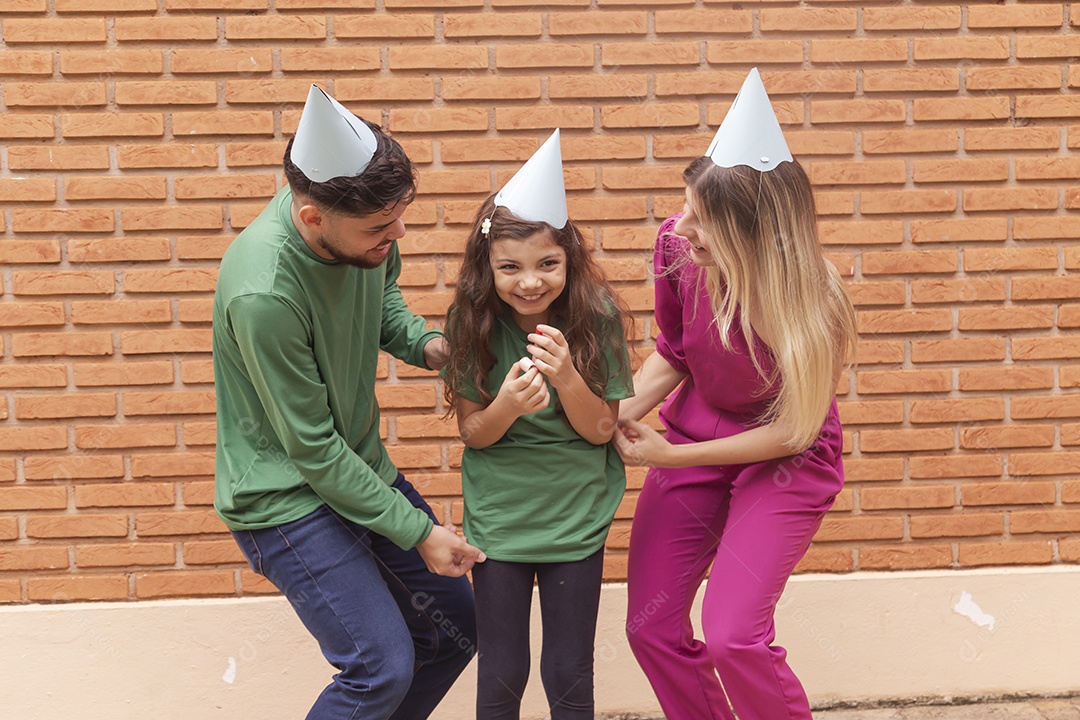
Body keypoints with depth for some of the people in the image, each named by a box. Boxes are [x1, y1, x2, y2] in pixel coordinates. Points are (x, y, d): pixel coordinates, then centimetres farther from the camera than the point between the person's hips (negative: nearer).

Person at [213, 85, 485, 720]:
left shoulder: (362, 226, -11)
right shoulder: (262, 292, -32)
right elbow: (312, 449, -22)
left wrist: (423, 343, -8)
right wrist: (416, 530, -16)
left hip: (364, 468, 8)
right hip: (289, 495, -8)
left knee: (455, 627, 12)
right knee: (382, 667, -13)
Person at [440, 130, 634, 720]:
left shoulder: (595, 317, -13)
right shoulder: (472, 322, -12)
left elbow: (600, 429, -7)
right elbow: (472, 433, -5)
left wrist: (565, 375, -27)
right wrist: (507, 405, -27)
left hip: (577, 517, 0)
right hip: (497, 517, 1)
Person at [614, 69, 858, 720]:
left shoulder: (812, 306, -28)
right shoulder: (677, 246, -18)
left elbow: (794, 431, -17)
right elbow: (673, 354, 0)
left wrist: (671, 456, -16)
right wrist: (613, 418, -14)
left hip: (786, 462, -4)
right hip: (695, 434, 5)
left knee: (731, 635, -16)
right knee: (651, 628, 5)